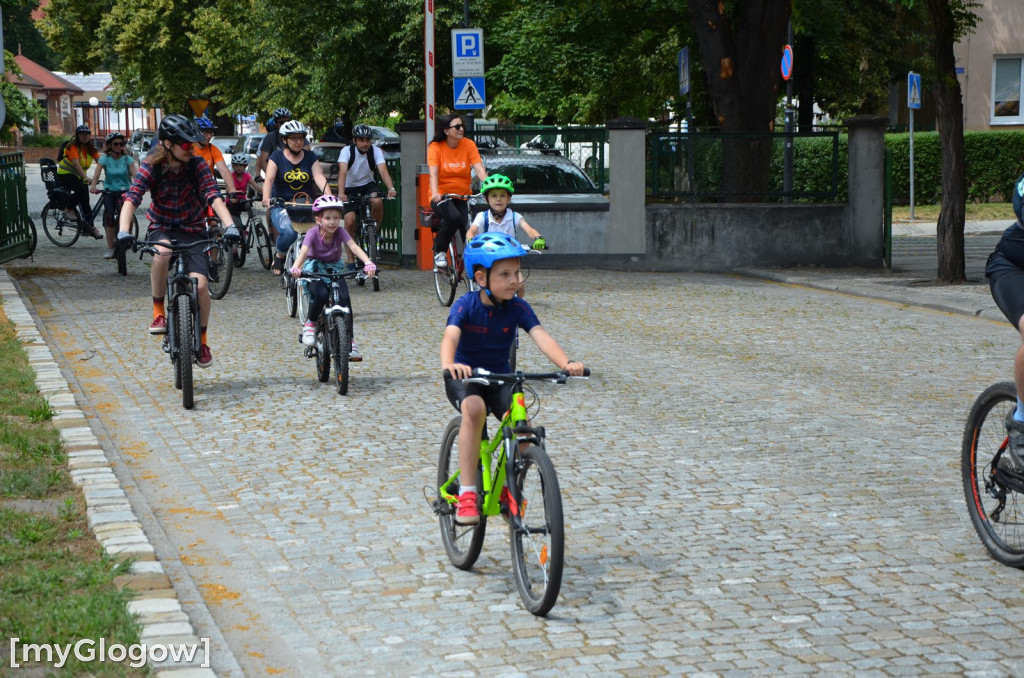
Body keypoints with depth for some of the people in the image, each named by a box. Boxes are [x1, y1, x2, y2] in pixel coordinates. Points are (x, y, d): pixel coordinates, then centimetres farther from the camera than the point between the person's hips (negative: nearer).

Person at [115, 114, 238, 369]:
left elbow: (214, 197, -21)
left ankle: (202, 340, 6)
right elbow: (131, 199, -23)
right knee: (162, 253, -38)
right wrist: (124, 231, -41)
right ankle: (159, 311, -17)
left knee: (200, 284, -20)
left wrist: (230, 226, -38)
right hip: (161, 230, -1)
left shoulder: (197, 166, -9)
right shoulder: (151, 168, -11)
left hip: (193, 231, 1)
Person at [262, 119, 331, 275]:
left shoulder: (310, 157, 8)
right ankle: (279, 255, 0)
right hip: (281, 205, -2)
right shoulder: (277, 157, 2)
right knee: (289, 232, -33)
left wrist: (329, 197, -27)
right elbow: (269, 179, -13)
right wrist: (266, 198, -33)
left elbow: (319, 178, -7)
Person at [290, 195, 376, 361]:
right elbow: (303, 251, -37)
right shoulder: (313, 233, -22)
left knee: (344, 298, -21)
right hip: (314, 267, -2)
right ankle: (310, 324, -2)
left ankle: (349, 341, -14)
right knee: (321, 294, -32)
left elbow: (354, 247, -31)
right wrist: (296, 268, -58)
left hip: (334, 267, 2)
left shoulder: (340, 232, -17)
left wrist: (368, 263, -49)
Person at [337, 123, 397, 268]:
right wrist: (341, 194, -50)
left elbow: (383, 171, -29)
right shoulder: (347, 151, -19)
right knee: (350, 221, -18)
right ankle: (351, 260, -5)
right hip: (350, 188, -1)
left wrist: (391, 188, -48)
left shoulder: (376, 151, -15)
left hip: (368, 185, 1)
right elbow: (342, 172, -33)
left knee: (377, 202, -32)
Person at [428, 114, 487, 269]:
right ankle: (439, 251, -9)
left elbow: (479, 169, -13)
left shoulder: (468, 145, -2)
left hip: (463, 196, 3)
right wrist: (435, 194, -39)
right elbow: (433, 173, -20)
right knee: (453, 217, -32)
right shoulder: (436, 147, -8)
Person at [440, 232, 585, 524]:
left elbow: (541, 336, -23)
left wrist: (566, 363, -42)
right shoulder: (466, 306, -16)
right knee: (474, 409, -36)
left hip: (500, 378, 3)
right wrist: (448, 366, -57)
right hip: (465, 378, -3)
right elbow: (450, 336, -34)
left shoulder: (517, 308, -9)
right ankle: (466, 494, -31)